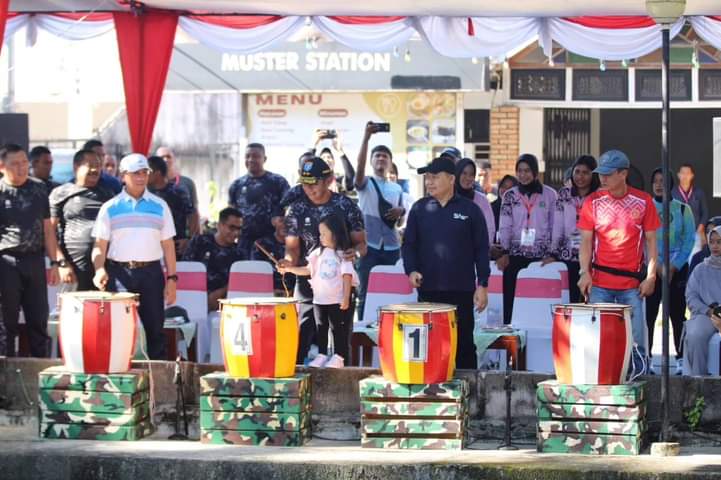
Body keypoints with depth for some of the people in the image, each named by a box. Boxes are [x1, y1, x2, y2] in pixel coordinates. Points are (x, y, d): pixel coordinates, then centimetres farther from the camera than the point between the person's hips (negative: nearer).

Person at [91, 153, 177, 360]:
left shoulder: (159, 206, 10)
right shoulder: (110, 208, 5)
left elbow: (168, 245, 10)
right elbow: (100, 246, 2)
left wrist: (171, 278, 4)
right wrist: (99, 270, -15)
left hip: (151, 272, 2)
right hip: (119, 271, -1)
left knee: (155, 327, 3)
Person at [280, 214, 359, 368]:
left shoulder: (343, 255, -9)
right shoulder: (319, 253, 6)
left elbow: (347, 277, -11)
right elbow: (308, 270, 10)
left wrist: (346, 298, -15)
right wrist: (289, 269, 0)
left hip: (337, 301, -5)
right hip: (319, 299, 5)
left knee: (338, 329, 2)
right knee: (321, 329, 11)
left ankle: (338, 357, 7)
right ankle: (321, 355, 19)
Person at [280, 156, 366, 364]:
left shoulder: (347, 206, -1)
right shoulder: (296, 210, 3)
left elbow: (361, 243, 4)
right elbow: (293, 248, 6)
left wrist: (356, 252, -20)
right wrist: (289, 261, -17)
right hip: (308, 283, 0)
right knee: (300, 341, -7)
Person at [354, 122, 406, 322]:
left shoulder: (397, 189, 14)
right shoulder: (365, 184, 3)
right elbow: (359, 166, -20)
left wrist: (401, 212, -4)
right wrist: (366, 137, -27)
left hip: (392, 247, 4)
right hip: (369, 246, -4)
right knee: (365, 292, -3)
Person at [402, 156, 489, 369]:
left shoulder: (469, 210, 1)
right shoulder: (419, 209, 7)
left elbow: (481, 249, 2)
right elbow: (409, 244, 9)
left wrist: (482, 285, -3)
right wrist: (411, 270, -8)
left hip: (461, 290, -2)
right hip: (428, 290, 2)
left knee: (464, 343, 3)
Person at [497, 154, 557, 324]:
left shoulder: (549, 195, 5)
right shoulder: (510, 195, 7)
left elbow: (554, 227, 7)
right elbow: (505, 226, 2)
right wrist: (504, 252, -7)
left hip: (541, 255, -1)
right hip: (515, 254, 1)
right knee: (510, 297, -3)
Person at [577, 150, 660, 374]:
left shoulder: (643, 202, 1)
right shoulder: (593, 202, 2)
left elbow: (651, 241, 4)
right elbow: (586, 241, 3)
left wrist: (651, 276, -3)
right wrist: (584, 272, -9)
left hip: (632, 284, 0)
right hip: (599, 283, 0)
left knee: (635, 340, -2)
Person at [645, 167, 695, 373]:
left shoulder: (683, 209, 4)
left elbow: (689, 241, 1)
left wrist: (673, 267, -8)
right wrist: (657, 266, -10)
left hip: (677, 269, 0)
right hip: (650, 269, 0)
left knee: (677, 315, 0)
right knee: (648, 315, -4)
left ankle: (682, 360, 2)